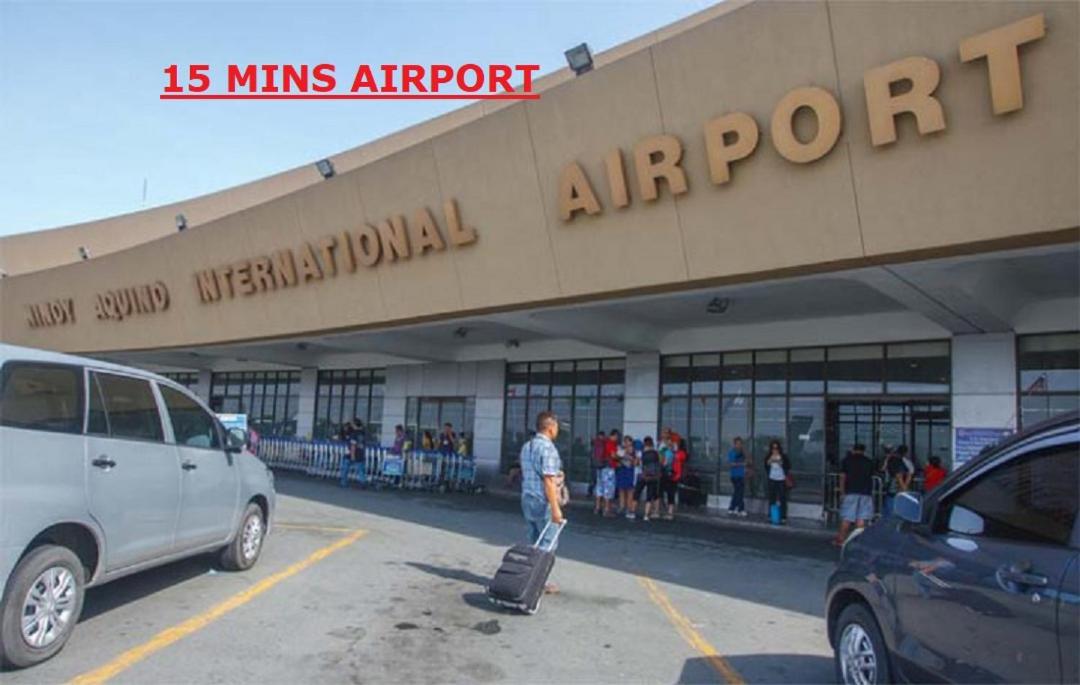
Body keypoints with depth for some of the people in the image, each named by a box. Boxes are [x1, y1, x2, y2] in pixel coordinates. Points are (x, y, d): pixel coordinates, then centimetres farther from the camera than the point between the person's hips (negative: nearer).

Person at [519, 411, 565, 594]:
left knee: (533, 543, 15)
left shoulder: (526, 446, 11)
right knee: (547, 544, 2)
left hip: (527, 499, 8)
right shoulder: (548, 448, -16)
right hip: (543, 502, -8)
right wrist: (555, 508, -22)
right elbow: (548, 480, -21)